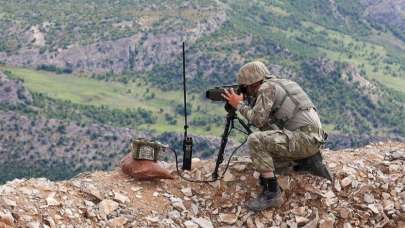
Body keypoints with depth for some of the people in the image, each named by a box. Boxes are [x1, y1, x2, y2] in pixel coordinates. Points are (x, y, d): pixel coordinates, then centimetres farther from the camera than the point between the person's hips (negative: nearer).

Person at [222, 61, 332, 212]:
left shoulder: (267, 88, -6)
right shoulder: (281, 84, 21)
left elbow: (257, 120, -15)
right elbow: (267, 123, 22)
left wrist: (239, 105, 0)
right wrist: (248, 102, 15)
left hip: (305, 139, -10)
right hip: (314, 138, 10)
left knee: (255, 141, -20)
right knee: (267, 151, 25)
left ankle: (272, 192, -20)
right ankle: (309, 162, 16)